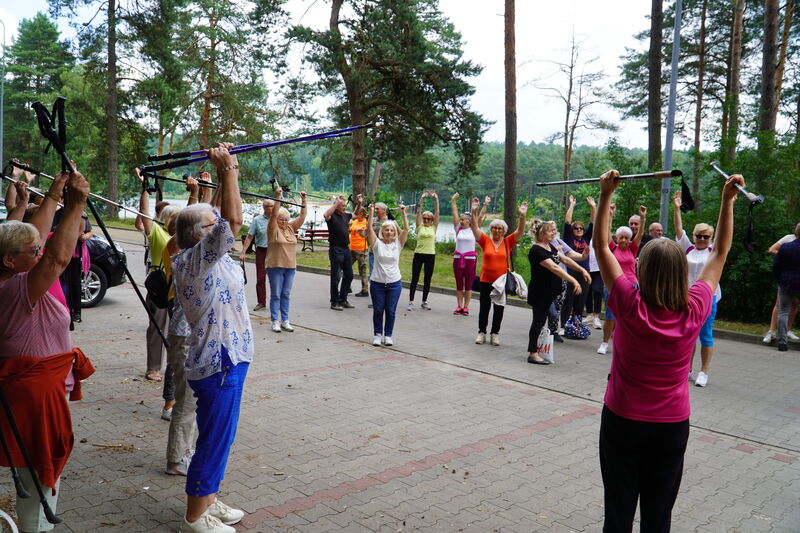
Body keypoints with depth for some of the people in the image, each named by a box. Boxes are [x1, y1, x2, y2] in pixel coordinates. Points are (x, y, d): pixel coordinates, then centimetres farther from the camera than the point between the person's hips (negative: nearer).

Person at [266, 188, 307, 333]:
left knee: (286, 294, 10)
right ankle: (275, 322, 7)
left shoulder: (291, 227, 9)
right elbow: (274, 214, -18)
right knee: (275, 295, 1)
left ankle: (285, 321, 17)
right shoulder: (273, 228, -4)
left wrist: (303, 200, -5)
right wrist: (278, 196, -27)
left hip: (290, 266, 5)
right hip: (275, 266, -5)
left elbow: (302, 216, 6)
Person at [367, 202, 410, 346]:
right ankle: (377, 334, 21)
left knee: (391, 311, 6)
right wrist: (371, 212, -18)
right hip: (377, 283, -1)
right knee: (378, 310, 7)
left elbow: (406, 229, -7)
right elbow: (369, 228, -12)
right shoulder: (377, 243, -2)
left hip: (394, 283, 1)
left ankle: (388, 335, 20)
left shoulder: (398, 244, 2)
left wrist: (403, 213, -11)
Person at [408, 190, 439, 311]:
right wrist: (422, 199, -11)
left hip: (430, 255, 2)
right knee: (415, 279, -1)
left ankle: (424, 302, 18)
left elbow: (437, 213, 1)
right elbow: (418, 212, -4)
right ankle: (411, 302, 2)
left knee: (427, 280, 8)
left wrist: (436, 199, -6)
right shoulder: (419, 226, 4)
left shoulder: (434, 227, 7)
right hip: (418, 254, -2)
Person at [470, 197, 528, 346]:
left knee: (499, 308, 8)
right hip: (486, 280, -1)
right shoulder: (485, 241, 0)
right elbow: (474, 227, -8)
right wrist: (474, 211, -21)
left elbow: (520, 231, -7)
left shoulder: (508, 242, 2)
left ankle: (495, 334, 18)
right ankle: (482, 332, 19)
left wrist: (522, 216, -21)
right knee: (484, 307, 8)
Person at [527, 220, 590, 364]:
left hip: (550, 291, 9)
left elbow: (565, 259, 12)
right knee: (539, 320, -3)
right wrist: (573, 280, -34)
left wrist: (582, 270, 4)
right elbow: (554, 267, -29)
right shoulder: (536, 250, -21)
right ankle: (533, 354, 5)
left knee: (541, 319, 12)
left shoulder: (550, 246, 10)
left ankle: (533, 350, 19)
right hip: (539, 291, -9)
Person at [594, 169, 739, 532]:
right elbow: (720, 252, 0)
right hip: (672, 427, 2)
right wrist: (728, 200, 4)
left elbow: (601, 246, -11)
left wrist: (606, 194, -8)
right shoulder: (695, 311, -13)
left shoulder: (630, 306, -19)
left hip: (622, 423, -2)